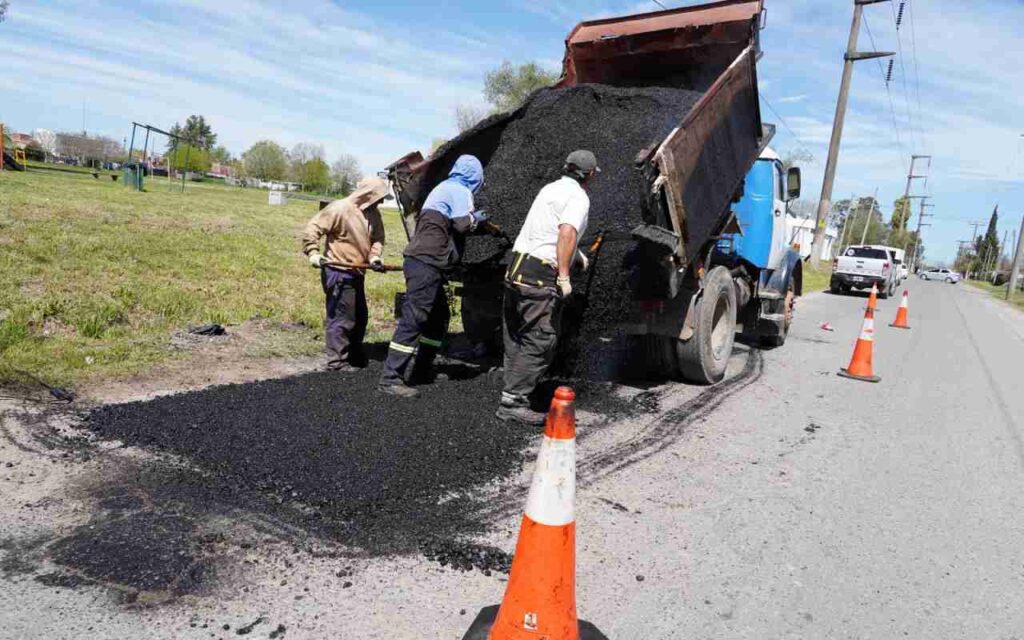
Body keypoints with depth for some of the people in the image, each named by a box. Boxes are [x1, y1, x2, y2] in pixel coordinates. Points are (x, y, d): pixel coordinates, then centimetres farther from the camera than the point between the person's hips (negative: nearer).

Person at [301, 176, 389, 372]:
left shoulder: (373, 213, 6)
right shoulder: (340, 209, -16)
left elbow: (377, 237, 12)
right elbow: (312, 229, -14)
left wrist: (375, 256, -6)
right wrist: (313, 253, -23)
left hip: (357, 273, 9)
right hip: (338, 273, -9)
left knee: (360, 316, 17)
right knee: (341, 318, -5)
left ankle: (355, 355, 32)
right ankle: (337, 361, 4)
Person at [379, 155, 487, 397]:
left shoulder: (443, 188, 24)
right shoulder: (460, 191, -6)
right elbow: (463, 224, -16)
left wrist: (475, 222, 31)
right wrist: (476, 218, 4)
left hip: (421, 261, 10)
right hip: (427, 263, -10)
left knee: (440, 317, 18)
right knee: (413, 318, -13)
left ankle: (421, 369, 24)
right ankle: (391, 378, -14)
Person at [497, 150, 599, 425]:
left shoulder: (551, 188, 21)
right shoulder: (578, 197, -6)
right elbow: (567, 233, -24)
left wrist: (577, 255, 46)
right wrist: (564, 276, -24)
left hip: (517, 267, 9)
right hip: (540, 277, -9)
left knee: (516, 338, 14)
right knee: (540, 341, -6)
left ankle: (513, 394, 22)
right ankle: (513, 401, -8)